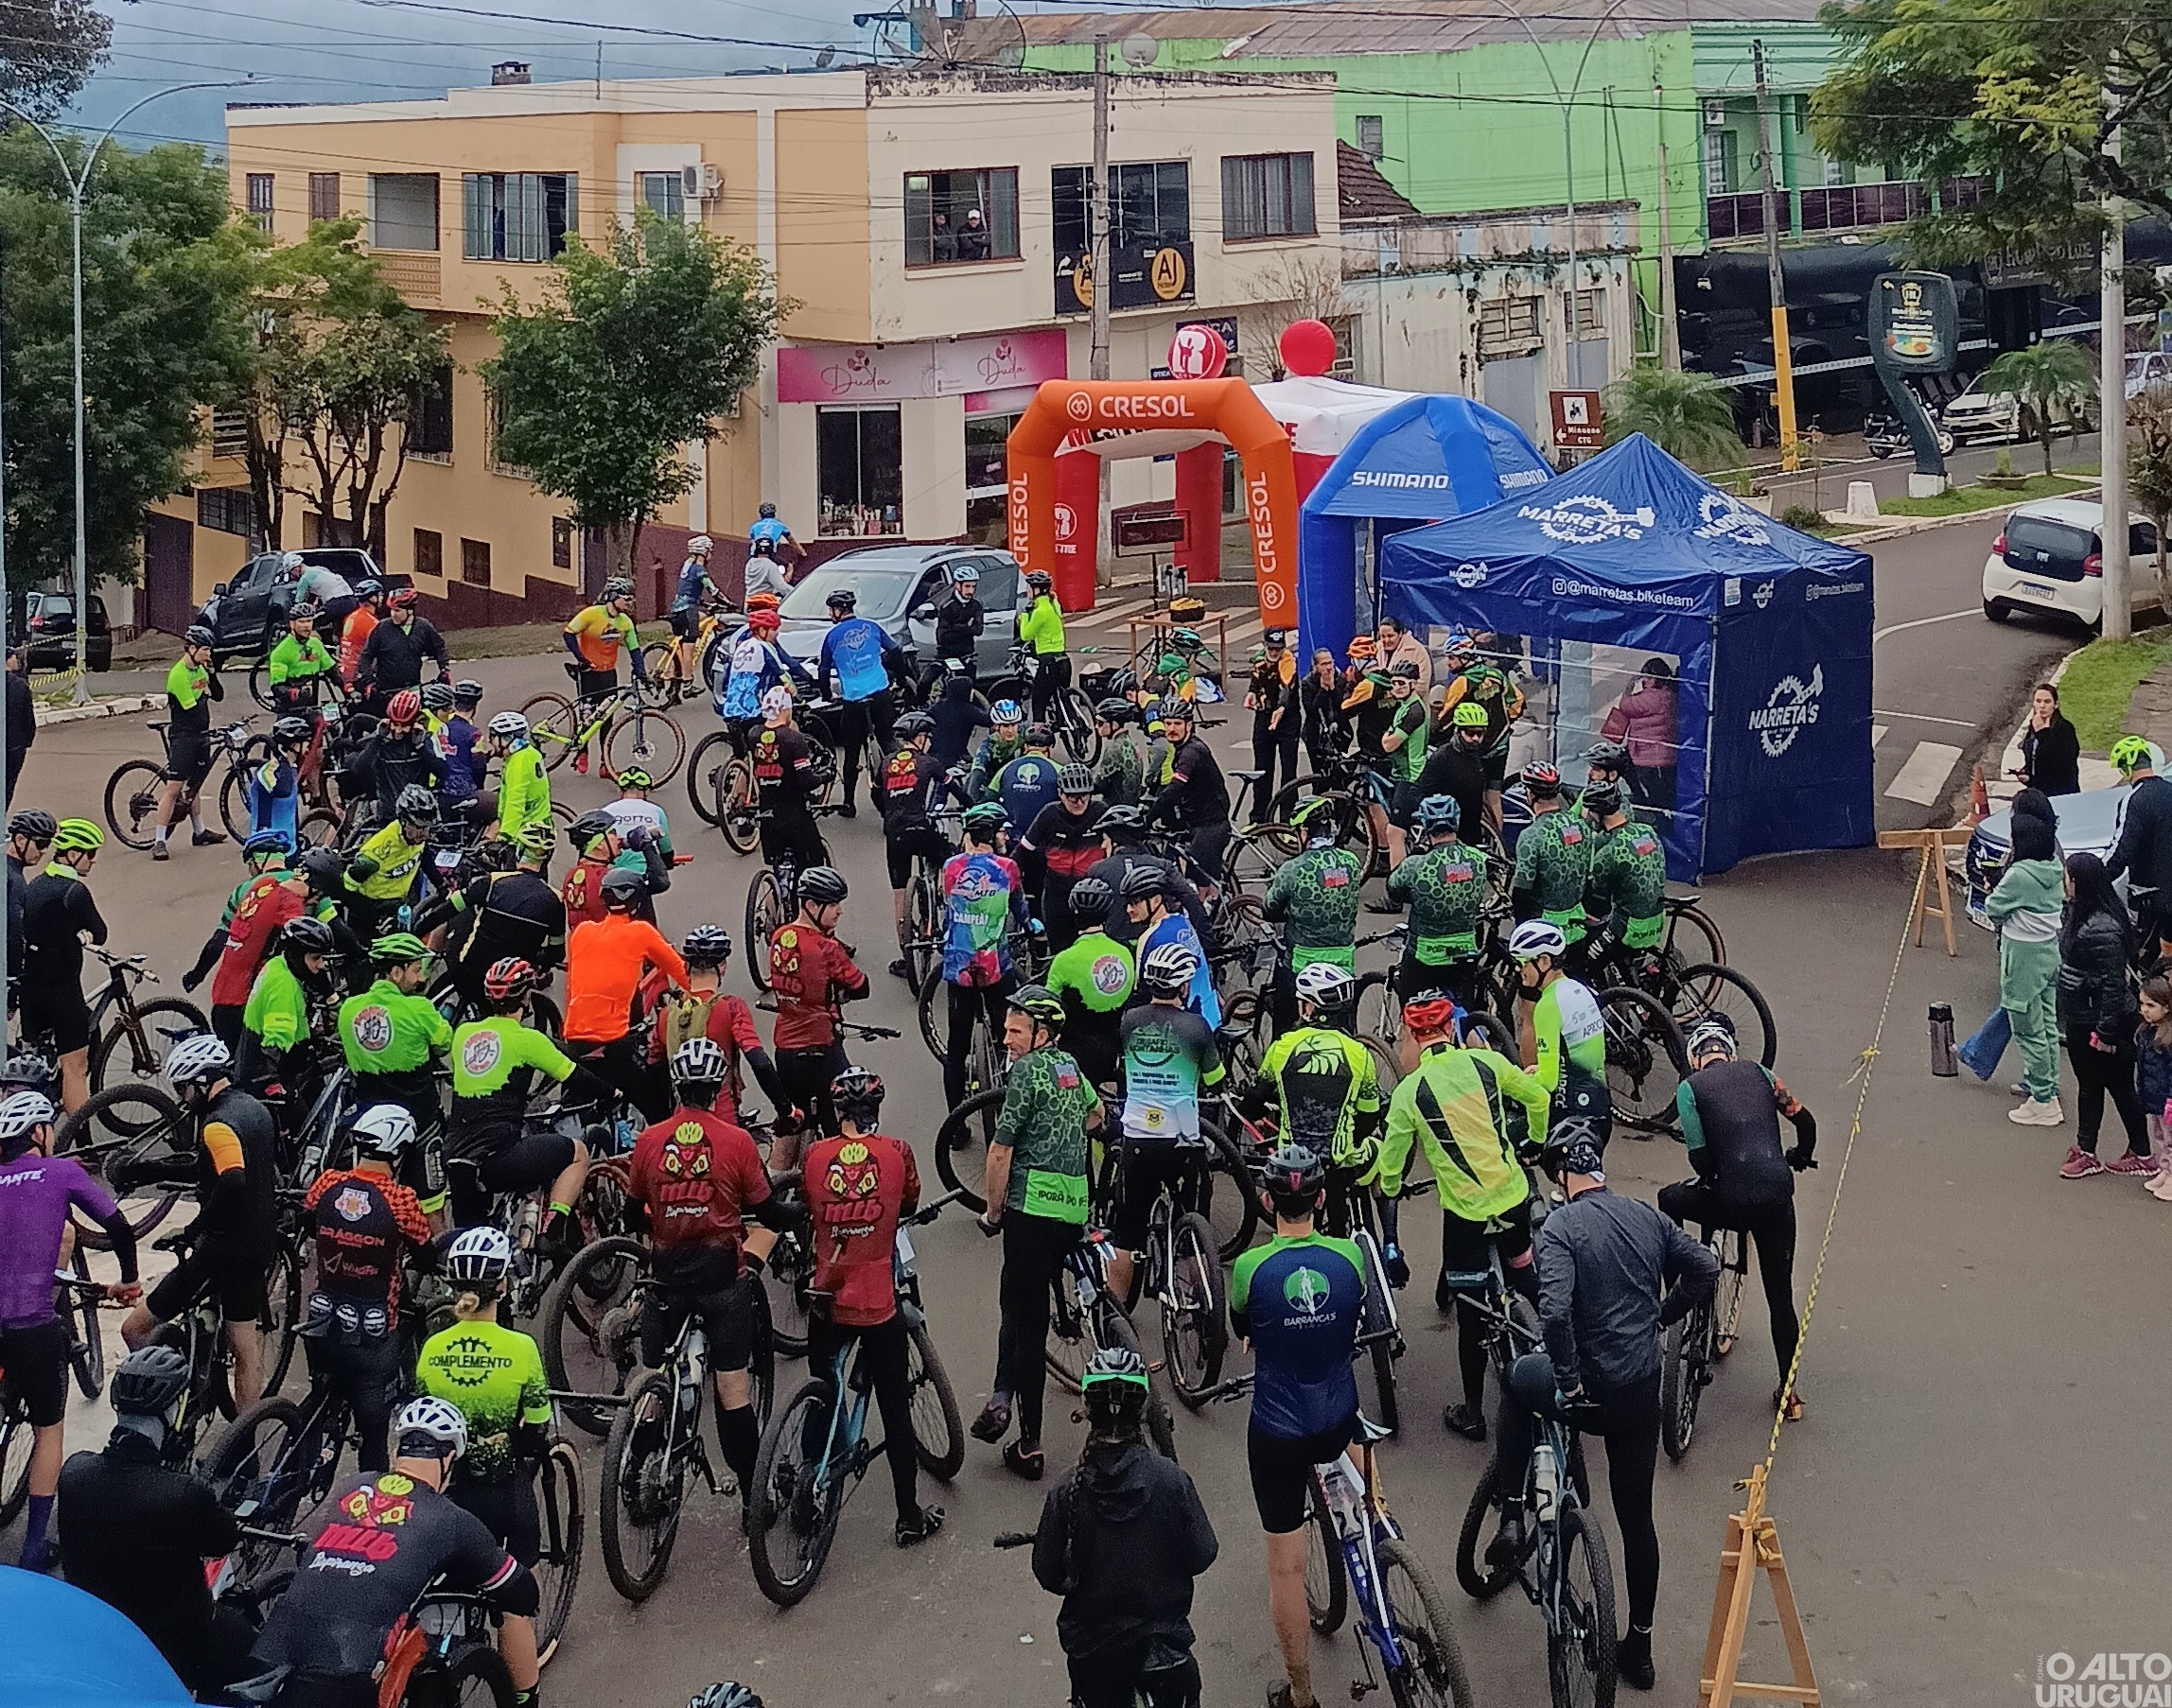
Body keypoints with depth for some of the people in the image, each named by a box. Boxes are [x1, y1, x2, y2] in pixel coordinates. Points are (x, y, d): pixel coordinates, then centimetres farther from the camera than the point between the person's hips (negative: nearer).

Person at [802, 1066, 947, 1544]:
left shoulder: (816, 1156, -3)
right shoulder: (897, 1152, -7)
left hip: (828, 1303, 2)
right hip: (879, 1306, -2)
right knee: (895, 1410, 7)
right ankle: (910, 1517, 12)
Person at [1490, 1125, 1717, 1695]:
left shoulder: (1561, 1227, -14)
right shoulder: (1646, 1217, 4)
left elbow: (1554, 1309, -28)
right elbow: (1706, 1266, 8)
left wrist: (1568, 1380, -18)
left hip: (1589, 1391, -5)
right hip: (1643, 1392, 5)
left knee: (1519, 1378, 29)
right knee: (1637, 1516, 19)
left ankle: (1511, 1519, 26)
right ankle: (1639, 1646, 25)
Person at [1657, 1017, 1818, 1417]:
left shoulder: (1690, 1088, 2)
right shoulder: (1759, 1073, 13)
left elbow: (1700, 1157, -7)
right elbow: (1804, 1121, 14)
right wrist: (1799, 1158, 34)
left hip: (1731, 1202, -3)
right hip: (1777, 1200, 3)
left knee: (1670, 1201, 29)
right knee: (1781, 1297, 17)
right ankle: (1788, 1392, 21)